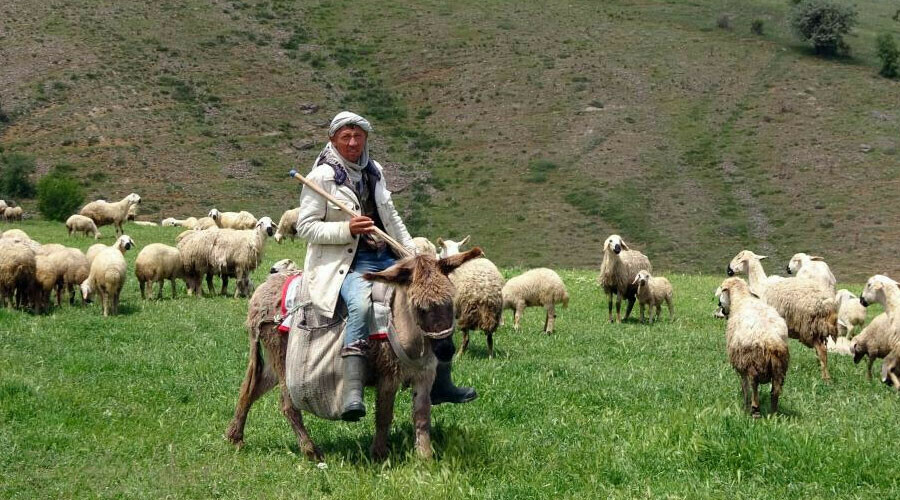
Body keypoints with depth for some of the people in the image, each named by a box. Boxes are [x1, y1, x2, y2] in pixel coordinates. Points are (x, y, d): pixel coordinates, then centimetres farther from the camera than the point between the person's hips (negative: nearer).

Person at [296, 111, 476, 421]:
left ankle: (440, 385, 16)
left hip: (385, 257, 8)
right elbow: (305, 226, -9)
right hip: (347, 261, -8)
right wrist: (347, 229, -20)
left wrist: (412, 253, 16)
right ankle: (352, 394, -45)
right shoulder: (322, 176, -6)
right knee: (360, 305, -38)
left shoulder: (373, 171, 15)